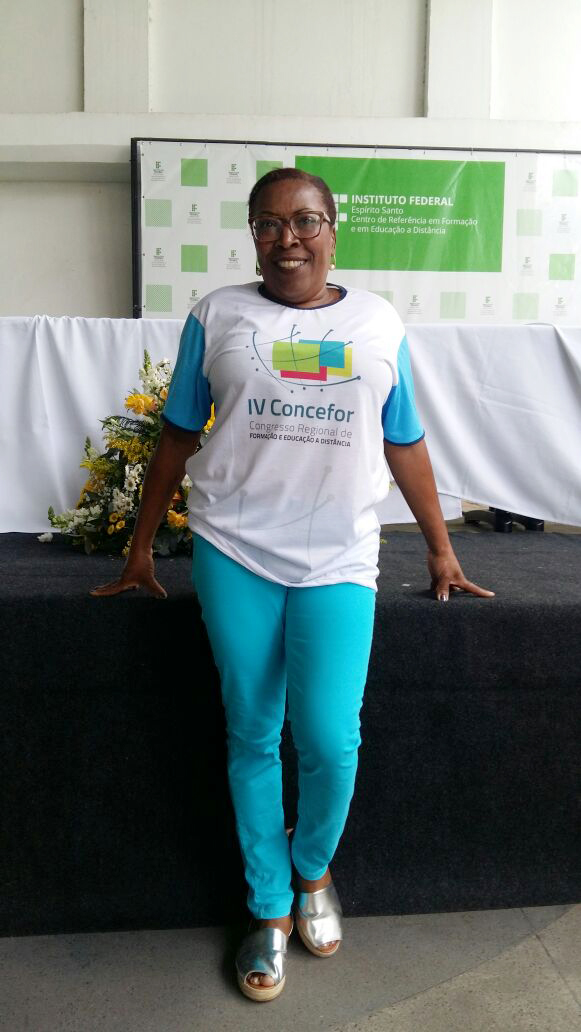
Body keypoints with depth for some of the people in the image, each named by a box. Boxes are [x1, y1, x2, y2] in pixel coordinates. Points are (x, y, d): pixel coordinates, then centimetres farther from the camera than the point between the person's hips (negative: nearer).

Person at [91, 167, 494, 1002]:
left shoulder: (379, 324, 8)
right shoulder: (217, 315, 5)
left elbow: (405, 446, 12)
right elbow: (178, 437, 9)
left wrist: (442, 553, 13)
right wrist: (140, 550, 10)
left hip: (338, 561, 0)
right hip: (235, 553, 0)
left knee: (331, 741, -6)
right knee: (252, 738, 7)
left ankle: (312, 870, 29)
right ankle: (270, 910, 29)